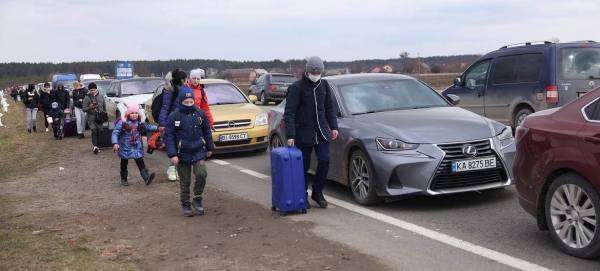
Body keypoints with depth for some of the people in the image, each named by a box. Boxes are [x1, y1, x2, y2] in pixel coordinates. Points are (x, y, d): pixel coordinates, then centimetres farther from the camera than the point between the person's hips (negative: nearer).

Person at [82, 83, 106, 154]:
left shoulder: (101, 97, 9)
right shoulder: (87, 98, -2)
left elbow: (104, 107, 17)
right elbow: (83, 109, -4)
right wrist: (90, 107, -21)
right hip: (91, 118, -4)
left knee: (99, 132, 4)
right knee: (94, 131, -21)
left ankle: (96, 146, 16)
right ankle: (95, 146, -29)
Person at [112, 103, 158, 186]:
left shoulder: (140, 122, 2)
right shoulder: (122, 122, -13)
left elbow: (148, 127, 17)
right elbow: (115, 133, -15)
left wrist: (158, 128, 3)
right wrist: (115, 143, -27)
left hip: (137, 147, 2)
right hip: (126, 147, -2)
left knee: (140, 162, -8)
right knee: (124, 164, 12)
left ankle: (146, 177, -20)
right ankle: (123, 179, 25)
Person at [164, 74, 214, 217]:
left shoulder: (200, 113, 1)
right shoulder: (174, 116, -9)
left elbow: (207, 131, 11)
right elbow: (168, 136, -9)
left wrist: (209, 147, 14)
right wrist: (172, 154, -15)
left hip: (199, 152, 2)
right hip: (182, 154, -2)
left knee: (201, 174, -16)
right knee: (185, 182, 7)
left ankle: (197, 199, 5)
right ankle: (186, 205, 22)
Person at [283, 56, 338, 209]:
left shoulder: (324, 85, 6)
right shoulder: (297, 87, -10)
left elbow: (329, 108, 15)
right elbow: (289, 113, -13)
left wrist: (333, 127, 7)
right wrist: (290, 135, -20)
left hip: (321, 131, 4)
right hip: (303, 133, -4)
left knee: (324, 161, -7)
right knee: (304, 166, 2)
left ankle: (317, 192, 11)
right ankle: (302, 197, 18)